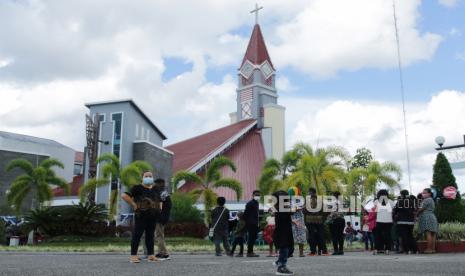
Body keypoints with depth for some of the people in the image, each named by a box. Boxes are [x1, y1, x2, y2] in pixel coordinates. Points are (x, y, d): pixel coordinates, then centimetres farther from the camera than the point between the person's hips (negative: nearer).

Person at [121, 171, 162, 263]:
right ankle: (133, 255, -1)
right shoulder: (137, 188, -3)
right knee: (137, 235, -5)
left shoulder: (155, 190, 16)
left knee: (150, 235, 9)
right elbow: (124, 196, -13)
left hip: (153, 217, 6)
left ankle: (150, 255, 14)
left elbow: (160, 202, 30)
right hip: (141, 216, -6)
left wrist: (159, 209, 11)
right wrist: (134, 205, -14)